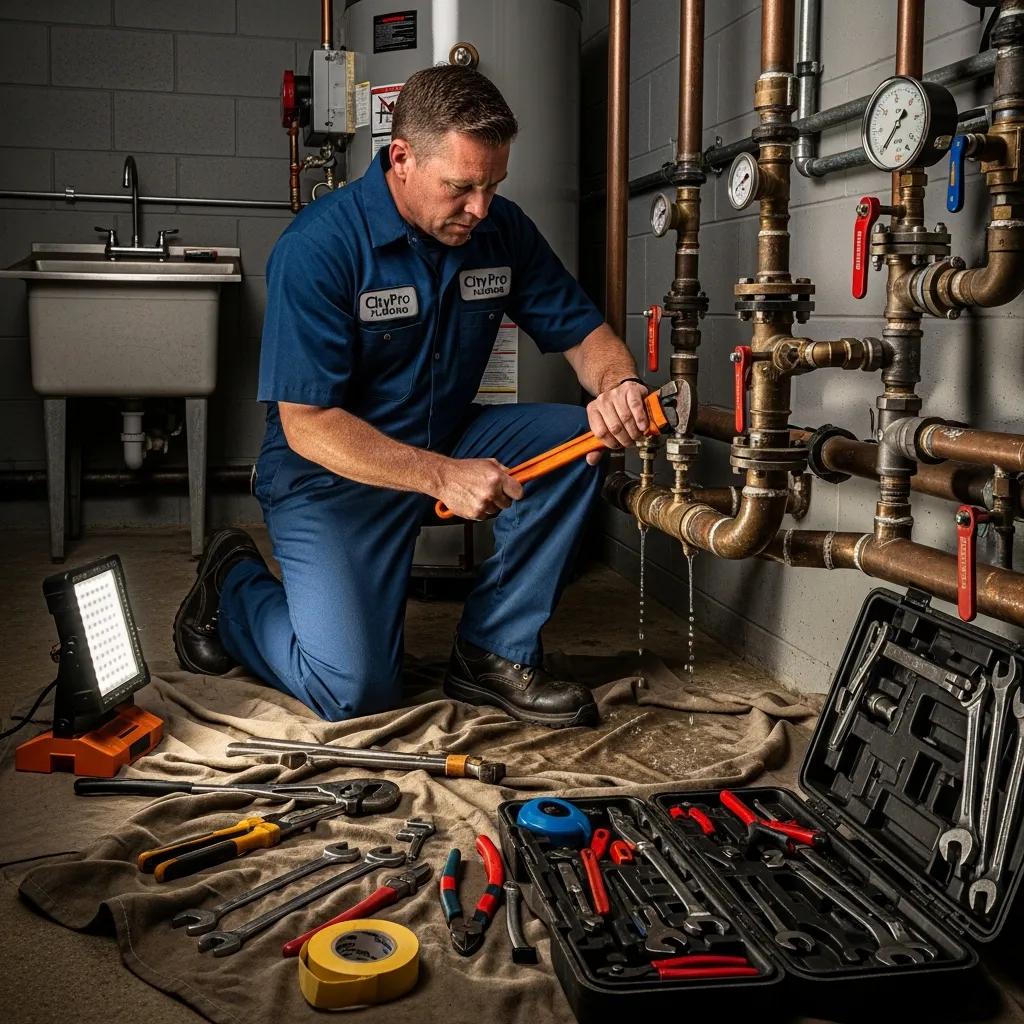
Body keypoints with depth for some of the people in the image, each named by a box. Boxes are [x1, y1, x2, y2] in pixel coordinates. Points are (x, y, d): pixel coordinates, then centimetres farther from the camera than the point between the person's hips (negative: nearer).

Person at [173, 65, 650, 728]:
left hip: (449, 443, 6)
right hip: (330, 475, -5)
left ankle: (496, 654, -8)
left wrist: (617, 385, -23)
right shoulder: (319, 247, -21)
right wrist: (442, 476, -31)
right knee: (353, 690, -16)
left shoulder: (503, 230, -4)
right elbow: (307, 425, -22)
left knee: (574, 438, -20)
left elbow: (585, 332, 2)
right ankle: (233, 586, 15)